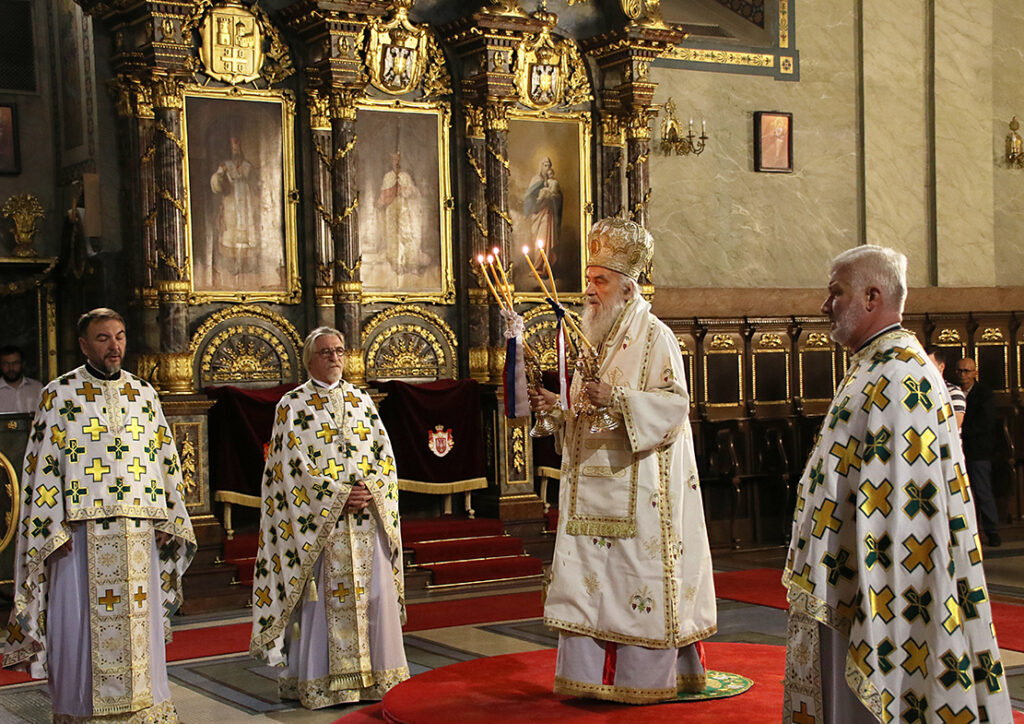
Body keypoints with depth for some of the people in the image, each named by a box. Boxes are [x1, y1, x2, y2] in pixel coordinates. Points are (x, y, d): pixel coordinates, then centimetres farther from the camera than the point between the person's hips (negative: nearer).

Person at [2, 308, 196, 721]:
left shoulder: (143, 393, 12)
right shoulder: (59, 395, 1)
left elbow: (165, 457, 14)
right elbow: (43, 465, -3)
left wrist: (167, 520, 7)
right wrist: (52, 529, -10)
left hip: (138, 532, 3)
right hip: (82, 531, -3)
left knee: (140, 621, 6)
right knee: (80, 622, -2)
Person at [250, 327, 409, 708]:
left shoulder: (361, 400, 14)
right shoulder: (293, 405, 1)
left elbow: (384, 452, 10)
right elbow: (295, 463, -7)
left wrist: (371, 490, -9)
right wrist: (339, 496, -15)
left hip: (367, 518, 4)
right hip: (320, 520, -4)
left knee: (372, 590, 2)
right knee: (323, 597, -4)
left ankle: (372, 675, 12)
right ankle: (320, 683, 1)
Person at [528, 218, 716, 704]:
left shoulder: (654, 337, -6)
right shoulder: (594, 340, 18)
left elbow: (675, 403, -15)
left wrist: (618, 398, -26)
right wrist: (557, 408, 5)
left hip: (638, 486, -7)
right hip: (592, 484, 8)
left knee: (638, 576, -4)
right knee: (589, 574, 5)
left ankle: (646, 676, 4)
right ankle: (590, 672, 10)